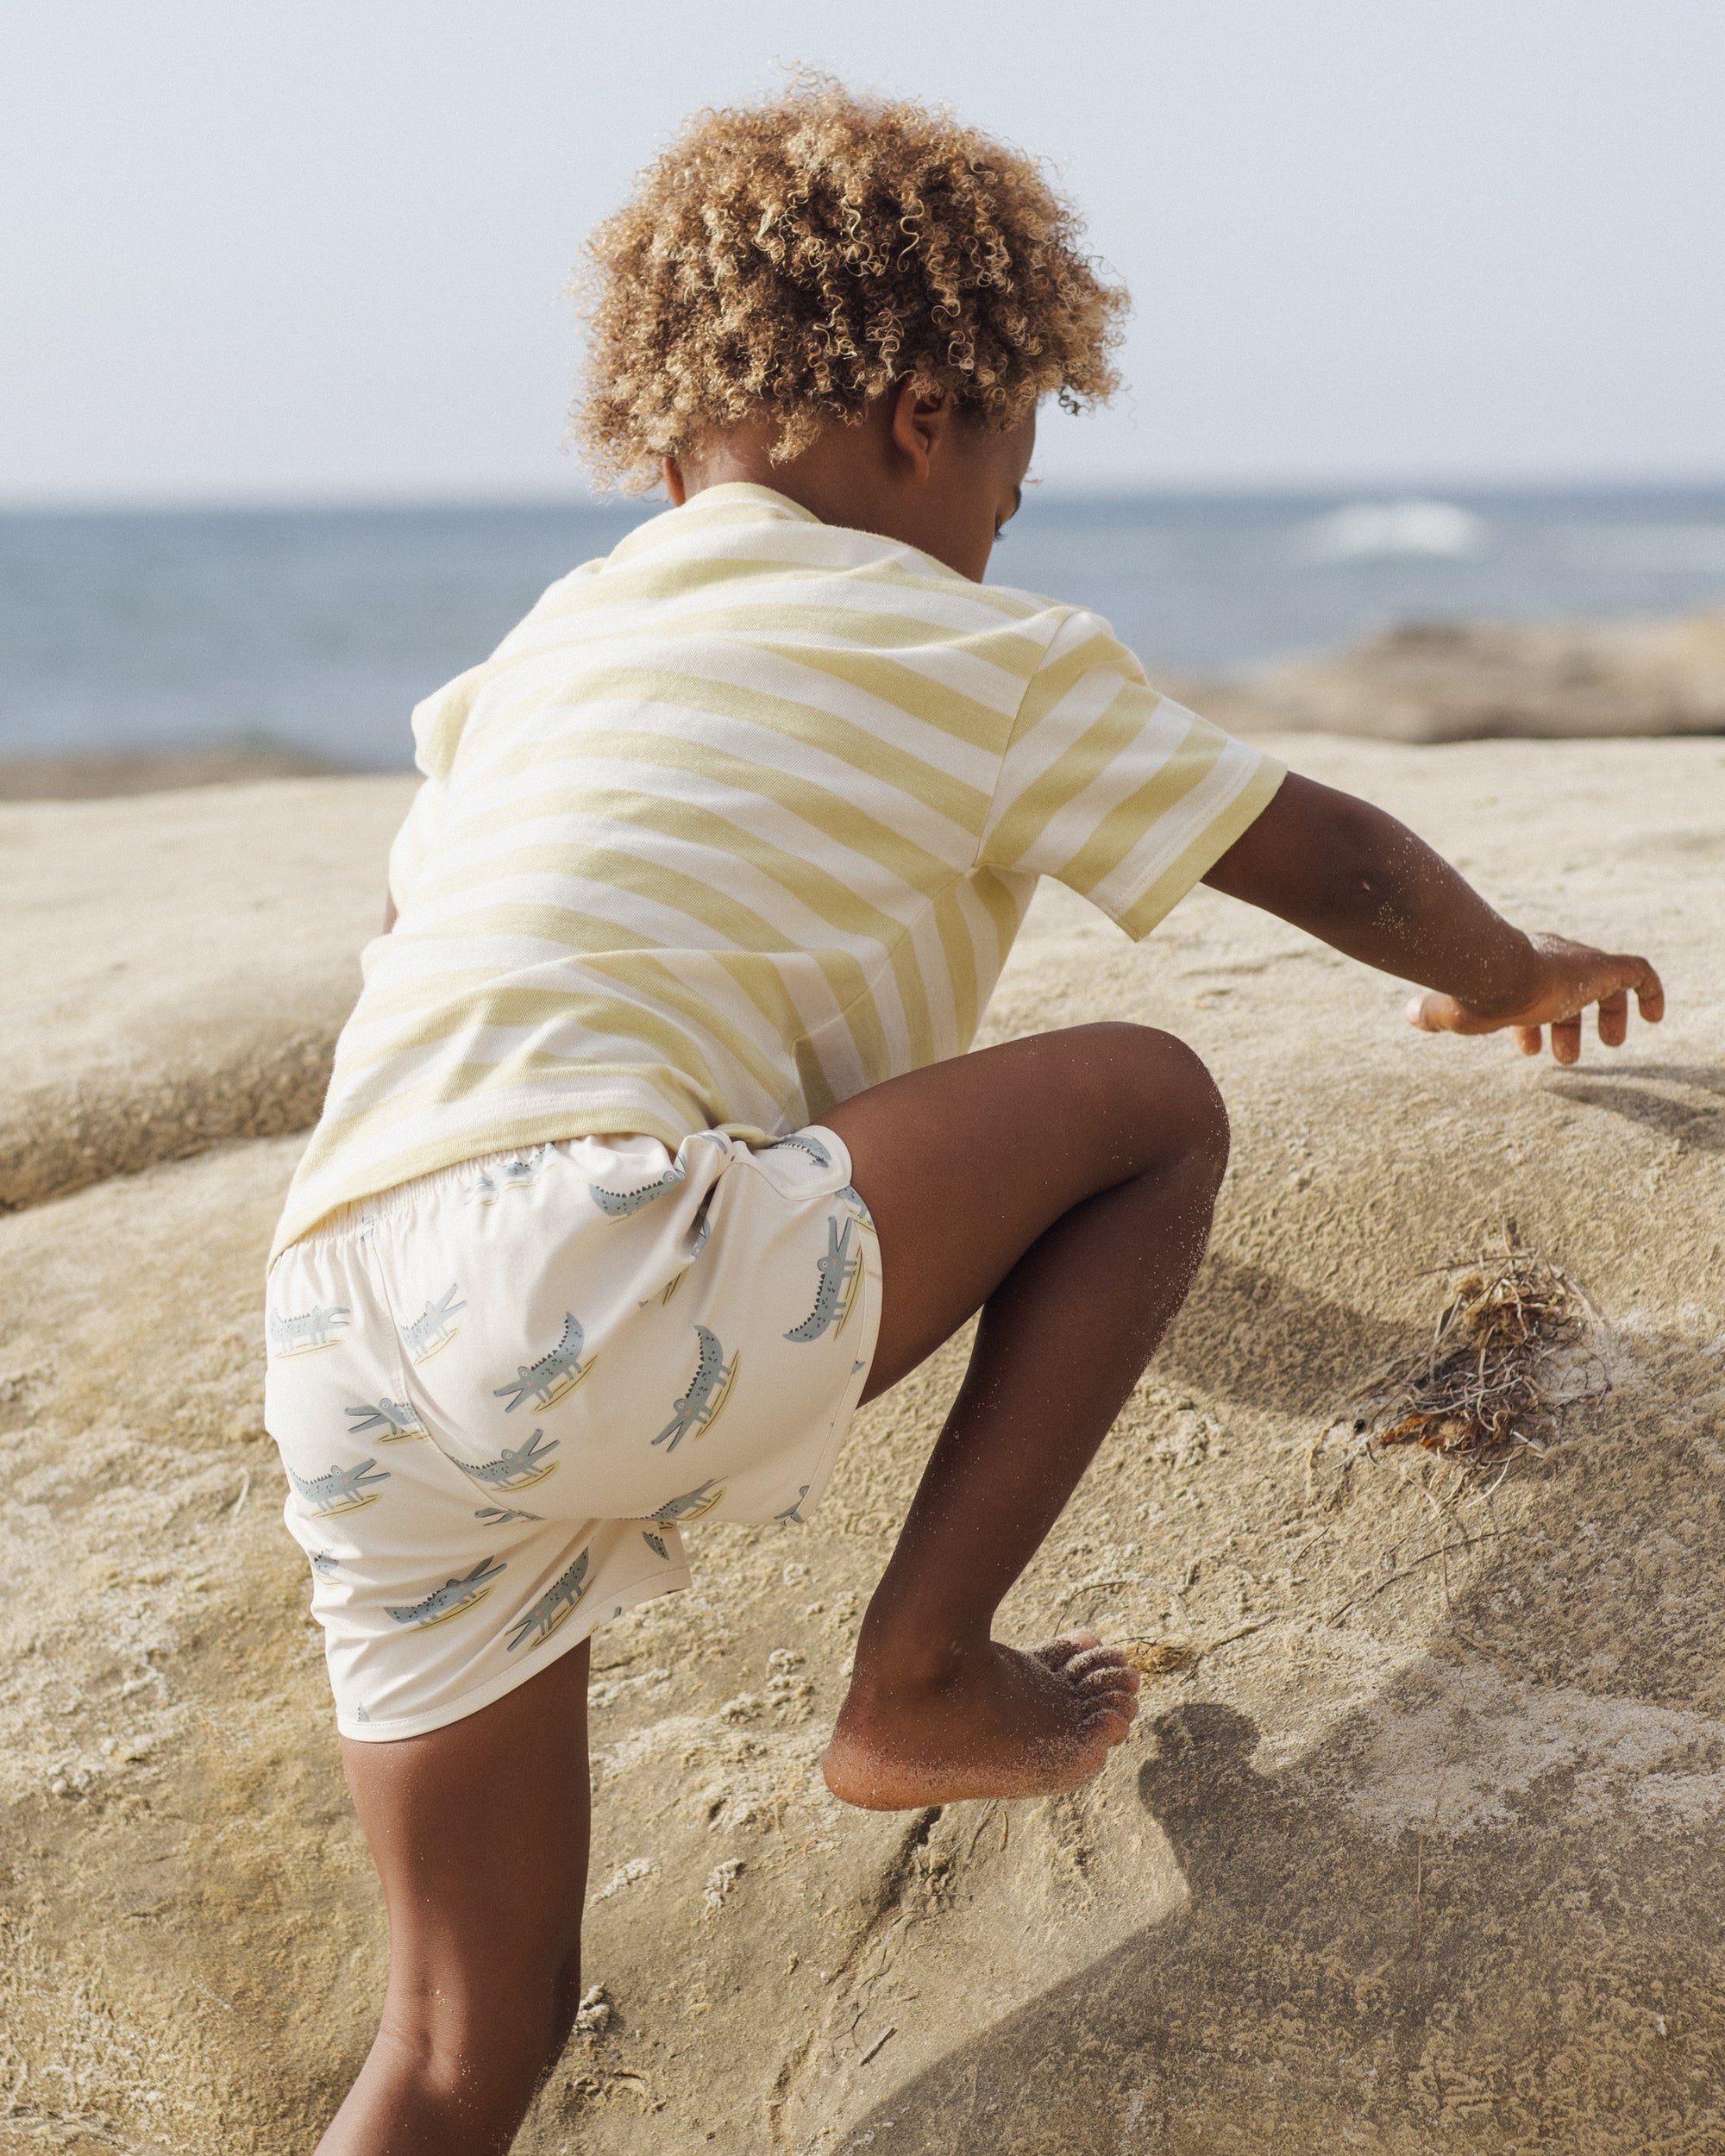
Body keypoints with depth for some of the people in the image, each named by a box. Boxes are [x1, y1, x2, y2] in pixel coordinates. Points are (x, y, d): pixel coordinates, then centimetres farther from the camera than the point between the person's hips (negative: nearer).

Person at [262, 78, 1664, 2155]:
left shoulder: (531, 659, 28)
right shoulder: (973, 655, 10)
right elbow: (1332, 862, 18)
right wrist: (1515, 975, 39)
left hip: (338, 1364, 7)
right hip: (604, 1265, -7)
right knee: (1152, 1099, 11)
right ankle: (920, 1682, 13)